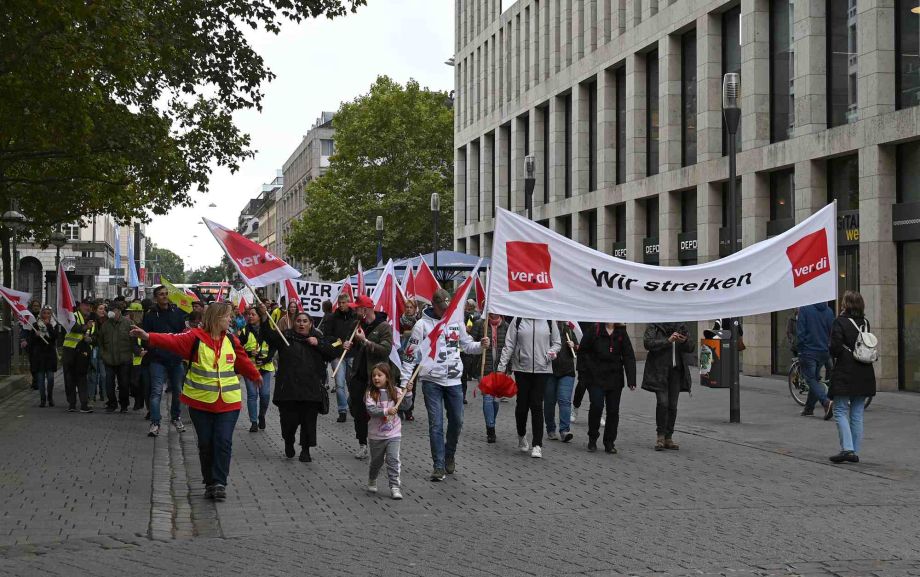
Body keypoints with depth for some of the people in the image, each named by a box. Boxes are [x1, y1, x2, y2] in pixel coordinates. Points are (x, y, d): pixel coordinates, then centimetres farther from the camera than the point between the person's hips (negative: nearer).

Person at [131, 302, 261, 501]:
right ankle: (210, 483, 20)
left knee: (223, 442, -8)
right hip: (201, 402, -2)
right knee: (205, 443, 6)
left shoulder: (231, 341, 6)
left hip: (228, 402, 2)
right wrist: (147, 336, -37)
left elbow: (243, 360, 23)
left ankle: (219, 483, -2)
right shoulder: (196, 337, -7)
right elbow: (173, 341, -21)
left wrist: (256, 376, 38)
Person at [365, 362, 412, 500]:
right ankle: (372, 481, 41)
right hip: (376, 435, 0)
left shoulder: (395, 392, -2)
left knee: (393, 460, -9)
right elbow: (371, 410, -20)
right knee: (376, 461, 16)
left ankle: (395, 487, -5)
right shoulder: (371, 394, -8)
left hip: (393, 433, 0)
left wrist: (408, 392, -20)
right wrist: (386, 411, -32)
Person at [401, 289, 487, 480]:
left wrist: (480, 345, -5)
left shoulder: (456, 322, 6)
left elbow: (466, 344, 16)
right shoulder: (422, 324, -6)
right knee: (436, 423, -5)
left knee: (457, 421, 10)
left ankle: (449, 455, 32)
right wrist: (405, 380, -9)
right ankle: (439, 466, 0)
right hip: (431, 380, -4)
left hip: (453, 380, 4)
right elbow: (410, 355, -4)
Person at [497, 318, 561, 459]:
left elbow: (557, 343, 13)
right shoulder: (518, 320, 1)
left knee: (537, 406, -4)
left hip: (542, 369, 0)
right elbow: (509, 345, 2)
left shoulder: (549, 321, 3)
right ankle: (521, 436, 32)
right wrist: (502, 366, -3)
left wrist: (551, 353, -8)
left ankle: (537, 445, -2)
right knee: (522, 404, 7)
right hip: (521, 369, 0)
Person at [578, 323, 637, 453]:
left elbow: (629, 357, 3)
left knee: (613, 410, 4)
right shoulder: (594, 331, -4)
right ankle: (592, 439, 7)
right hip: (596, 377, -3)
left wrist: (631, 380, -6)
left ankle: (609, 443, 16)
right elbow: (582, 351, 3)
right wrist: (583, 373, -2)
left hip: (615, 378, 3)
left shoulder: (621, 333, 4)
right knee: (597, 406, -13)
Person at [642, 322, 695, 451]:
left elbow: (691, 348, 11)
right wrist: (668, 341, -23)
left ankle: (669, 438, 11)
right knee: (662, 403, -15)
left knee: (673, 405, 4)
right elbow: (648, 343, -15)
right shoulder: (654, 327, 0)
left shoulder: (681, 327, 12)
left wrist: (685, 341, -13)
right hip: (659, 371, -4)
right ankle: (660, 436, -3)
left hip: (676, 371, 4)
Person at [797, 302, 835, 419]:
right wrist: (829, 348, 17)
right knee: (815, 378, 17)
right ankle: (809, 408, 23)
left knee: (811, 379, -1)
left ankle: (826, 401, -22)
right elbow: (832, 333, 7)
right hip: (823, 352, 5)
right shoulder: (829, 311, 4)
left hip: (808, 352, -5)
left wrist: (800, 348, -2)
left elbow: (800, 331, -11)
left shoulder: (804, 309, -10)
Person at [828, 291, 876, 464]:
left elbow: (835, 347, -15)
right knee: (857, 414, 9)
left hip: (844, 373, -6)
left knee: (840, 412, -2)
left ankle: (847, 448, -14)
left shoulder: (840, 322, -11)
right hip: (864, 373, 6)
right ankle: (855, 452, 11)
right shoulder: (865, 323, 7)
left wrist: (835, 355, 4)